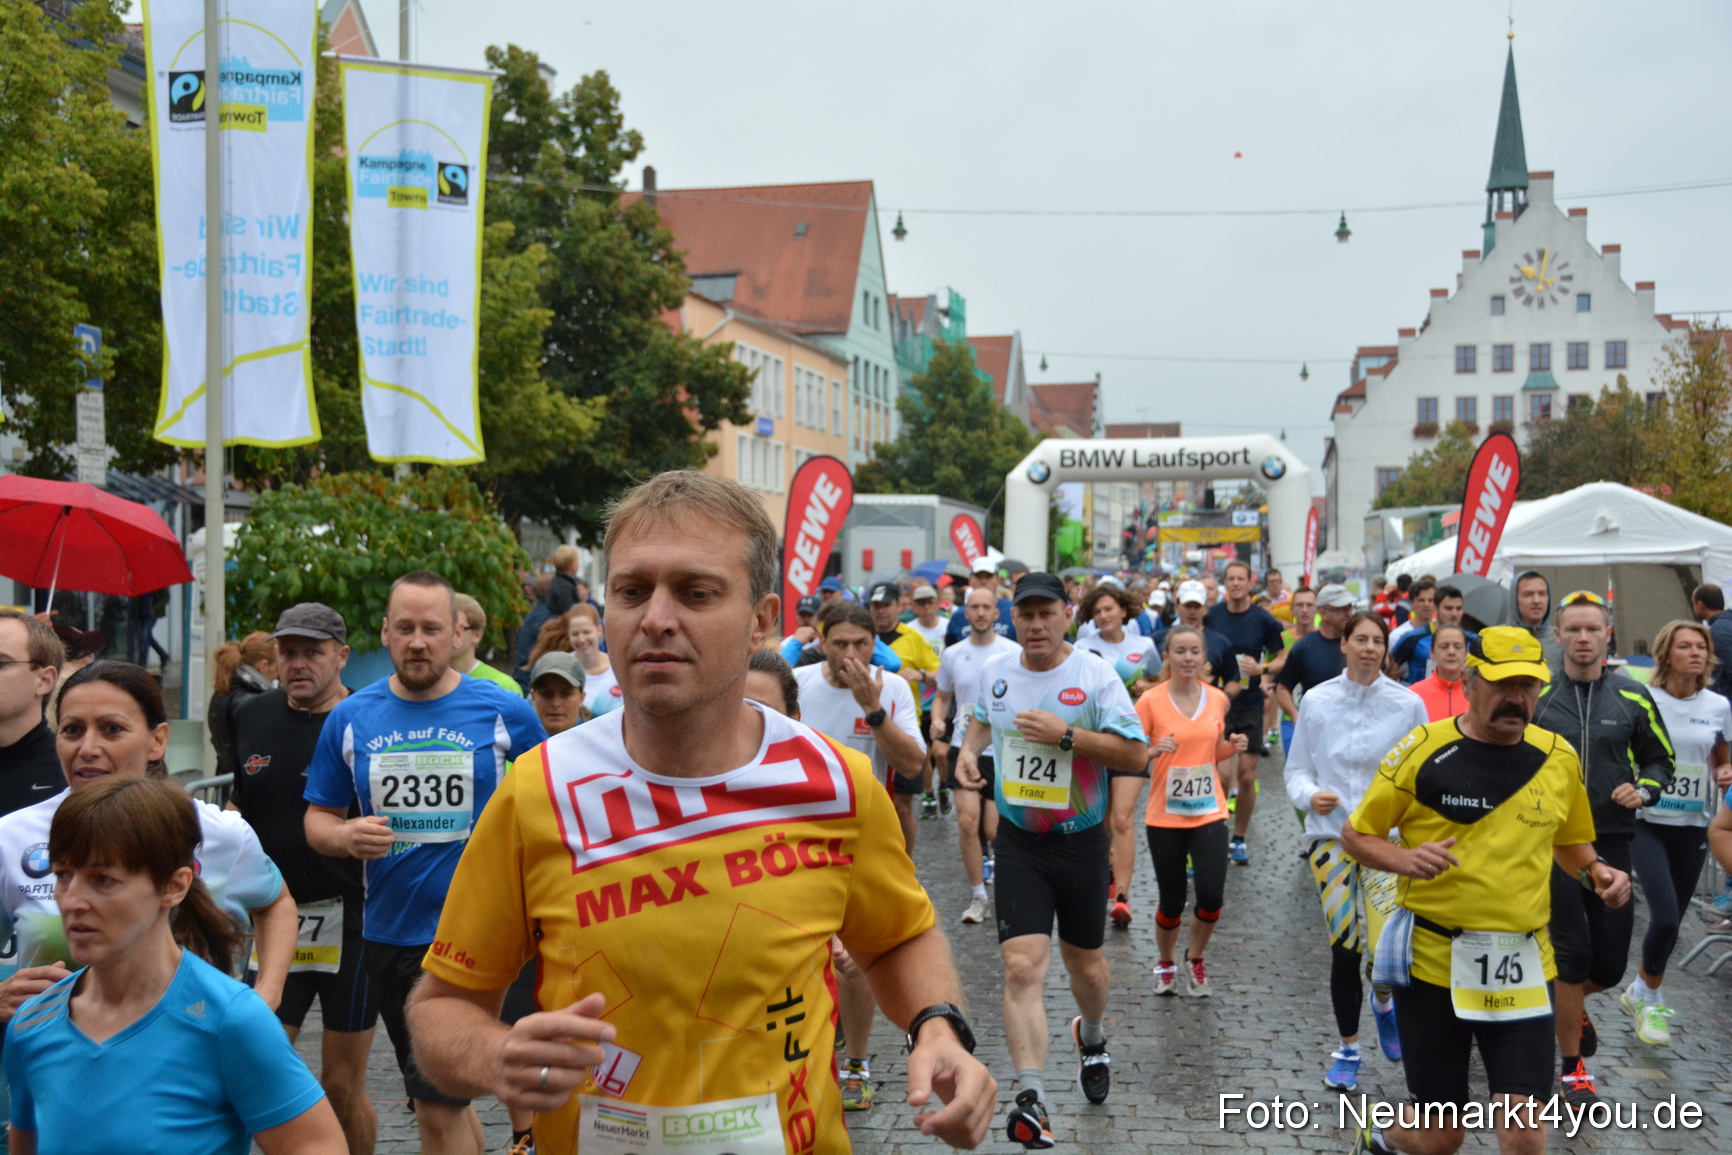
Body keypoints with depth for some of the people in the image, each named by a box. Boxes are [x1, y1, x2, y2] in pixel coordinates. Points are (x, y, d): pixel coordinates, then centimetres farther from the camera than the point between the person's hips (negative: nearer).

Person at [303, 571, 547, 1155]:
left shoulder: (504, 713, -4)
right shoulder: (350, 718, 4)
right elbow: (318, 818, 9)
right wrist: (347, 836, -13)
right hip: (388, 929, 4)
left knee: (437, 1107, -9)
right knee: (446, 1097, 17)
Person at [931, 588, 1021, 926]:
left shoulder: (1013, 653, -3)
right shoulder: (952, 655, 6)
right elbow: (942, 697, 18)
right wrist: (937, 722, -2)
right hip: (963, 748, 2)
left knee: (994, 830, -1)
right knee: (968, 821, -8)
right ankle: (978, 896, 6)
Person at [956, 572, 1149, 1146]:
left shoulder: (1096, 675, -11)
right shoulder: (994, 672, 1)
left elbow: (1136, 754, -14)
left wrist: (1065, 734, -23)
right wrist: (969, 748, 3)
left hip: (1082, 841, -1)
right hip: (1019, 841, 1)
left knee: (1084, 963, 16)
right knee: (1022, 967, -13)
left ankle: (1092, 1035, 50)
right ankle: (1032, 1099, -15)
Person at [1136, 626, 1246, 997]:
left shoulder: (1217, 699, 4)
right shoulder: (1150, 701, -8)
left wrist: (1232, 747, -2)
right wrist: (1155, 750, -23)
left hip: (1209, 813, 2)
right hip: (1165, 817, -2)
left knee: (1211, 895, -9)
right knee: (1172, 901, 3)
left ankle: (1195, 959, 20)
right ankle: (1165, 964, 32)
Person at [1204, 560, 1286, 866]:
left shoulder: (1263, 620, -5)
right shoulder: (1211, 616, -1)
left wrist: (1262, 668, -14)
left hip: (1250, 706, 0)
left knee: (1247, 776, 2)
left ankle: (1239, 838, 17)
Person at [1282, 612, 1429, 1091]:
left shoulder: (1408, 705, 0)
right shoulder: (1317, 701, 2)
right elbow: (1296, 769, 6)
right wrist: (1310, 795, -14)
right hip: (1330, 834, 1)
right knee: (1343, 948, 3)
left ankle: (1383, 999, 22)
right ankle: (1348, 1049, 23)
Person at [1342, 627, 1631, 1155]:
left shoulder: (1558, 757, 3)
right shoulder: (1423, 749, -8)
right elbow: (1355, 835, -1)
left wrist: (1596, 872, -1)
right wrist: (1405, 859, -21)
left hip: (1523, 967, 3)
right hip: (1434, 962, -2)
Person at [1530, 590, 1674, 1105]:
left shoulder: (1633, 696, 2)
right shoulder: (1535, 694, -2)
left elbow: (1659, 759, 13)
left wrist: (1644, 789, -7)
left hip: (1611, 841, 2)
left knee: (1610, 964, 7)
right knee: (1571, 954, -3)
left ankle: (1573, 1004, 43)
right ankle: (1573, 1068, 13)